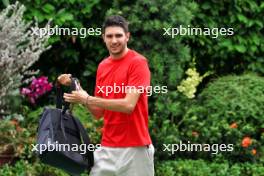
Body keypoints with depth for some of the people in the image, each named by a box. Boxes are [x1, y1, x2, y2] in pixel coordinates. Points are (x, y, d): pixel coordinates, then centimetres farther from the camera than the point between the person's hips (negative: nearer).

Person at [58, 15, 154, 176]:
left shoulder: (138, 62, -9)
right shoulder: (102, 66, 11)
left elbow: (128, 105, -19)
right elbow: (98, 112, 14)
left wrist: (87, 99, -14)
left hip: (134, 148, -6)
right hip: (107, 148, 6)